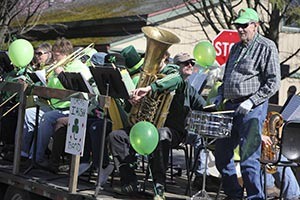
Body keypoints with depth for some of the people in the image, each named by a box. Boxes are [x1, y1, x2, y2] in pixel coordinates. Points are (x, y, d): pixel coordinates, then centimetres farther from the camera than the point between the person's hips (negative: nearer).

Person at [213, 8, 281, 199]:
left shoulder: (267, 47, -6)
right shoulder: (236, 48, 18)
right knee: (222, 154, 11)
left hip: (252, 109, -8)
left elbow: (273, 83, -11)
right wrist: (221, 95, 10)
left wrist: (251, 101, -18)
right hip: (231, 106, 8)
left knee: (249, 158, -11)